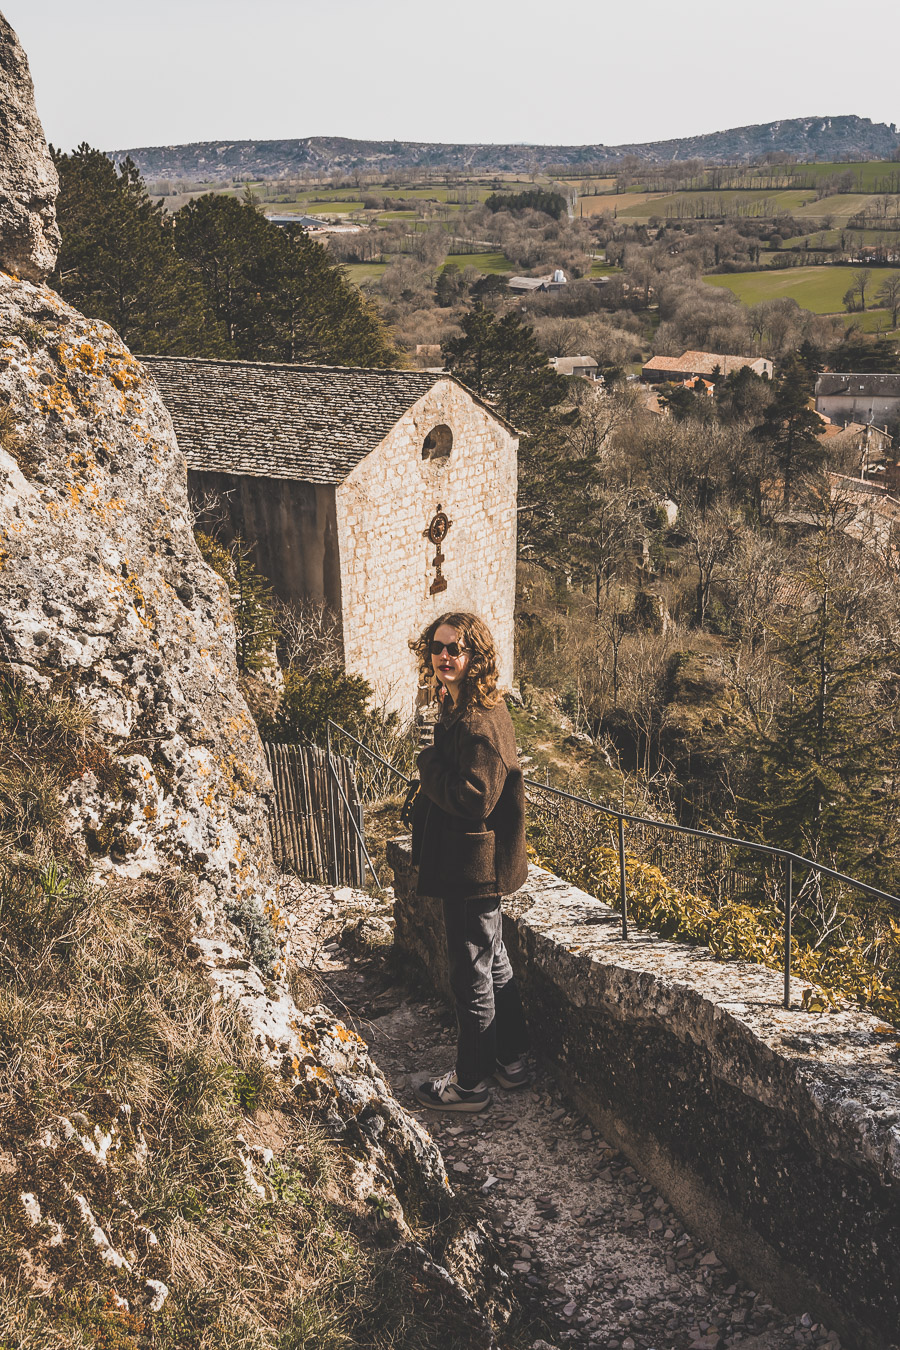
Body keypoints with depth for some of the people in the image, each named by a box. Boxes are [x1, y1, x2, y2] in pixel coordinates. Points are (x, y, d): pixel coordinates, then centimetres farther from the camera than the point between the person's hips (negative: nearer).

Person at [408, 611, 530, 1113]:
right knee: (494, 962, 21)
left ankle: (471, 1084, 17)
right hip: (479, 865, 11)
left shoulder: (480, 721, -23)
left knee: (472, 975, 3)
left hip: (475, 868, -11)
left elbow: (476, 798, -28)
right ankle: (512, 1062, 36)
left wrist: (429, 765, -17)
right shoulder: (461, 708, 9)